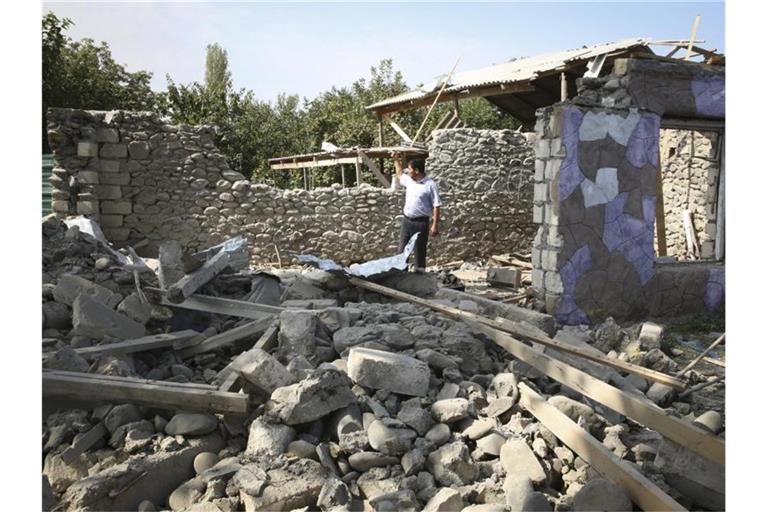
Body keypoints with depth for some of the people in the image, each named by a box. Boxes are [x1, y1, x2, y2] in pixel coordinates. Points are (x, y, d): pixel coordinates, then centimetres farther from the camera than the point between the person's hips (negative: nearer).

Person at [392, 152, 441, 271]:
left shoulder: (430, 185, -14)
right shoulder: (409, 180, 6)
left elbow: (436, 206, -14)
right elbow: (399, 175, 30)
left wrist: (435, 225, -17)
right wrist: (397, 160, 25)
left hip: (420, 222, -6)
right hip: (406, 220, 7)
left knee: (419, 251, 3)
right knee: (403, 250, 11)